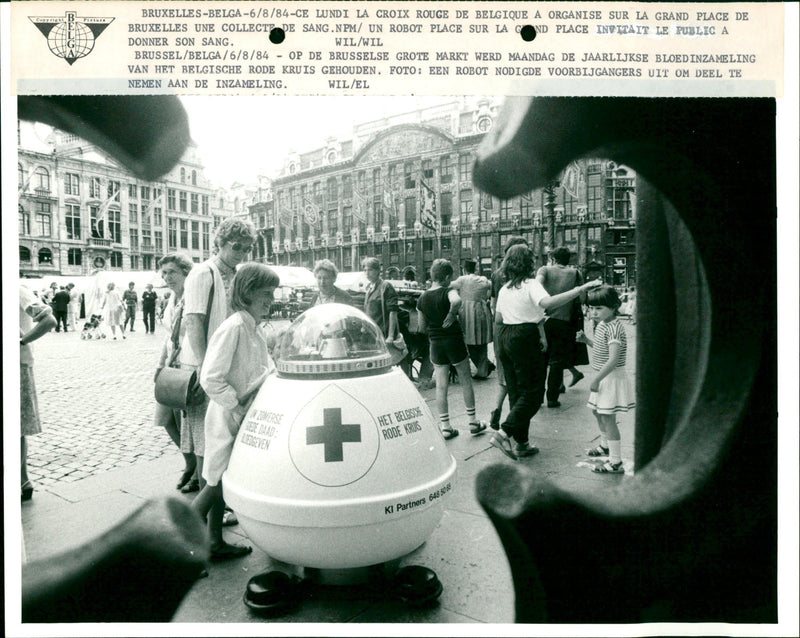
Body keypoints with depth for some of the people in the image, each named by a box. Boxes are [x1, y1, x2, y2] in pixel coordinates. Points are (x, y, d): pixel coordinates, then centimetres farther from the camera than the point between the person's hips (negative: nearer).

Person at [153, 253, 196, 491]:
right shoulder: (173, 298, 12)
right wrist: (160, 364, 17)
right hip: (172, 366, 9)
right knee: (166, 418, 13)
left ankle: (199, 472, 19)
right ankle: (191, 463, 32)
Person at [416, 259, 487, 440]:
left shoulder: (423, 298, 3)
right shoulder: (448, 292, -13)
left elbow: (422, 326, 9)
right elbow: (456, 301, -39)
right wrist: (452, 315, -22)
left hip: (435, 344, 4)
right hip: (454, 341, -4)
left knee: (441, 387, 7)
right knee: (466, 382, 11)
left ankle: (445, 427, 10)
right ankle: (473, 423, 19)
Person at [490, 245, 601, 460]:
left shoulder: (504, 289, 12)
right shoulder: (530, 284, -10)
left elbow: (498, 319, 15)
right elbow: (547, 302, -31)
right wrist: (581, 289, -33)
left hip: (504, 337, 8)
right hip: (524, 338, -8)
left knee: (516, 391, 13)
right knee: (533, 392, 0)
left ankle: (521, 444, 18)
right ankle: (504, 433, -11)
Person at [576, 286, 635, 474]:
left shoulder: (613, 327, -23)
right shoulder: (602, 325, 7)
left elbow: (613, 360, -29)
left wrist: (596, 380, -24)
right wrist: (586, 340, 7)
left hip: (611, 378, -10)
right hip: (603, 378, 10)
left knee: (608, 419, -7)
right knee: (597, 412, 25)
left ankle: (616, 463, 0)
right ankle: (605, 446, 46)